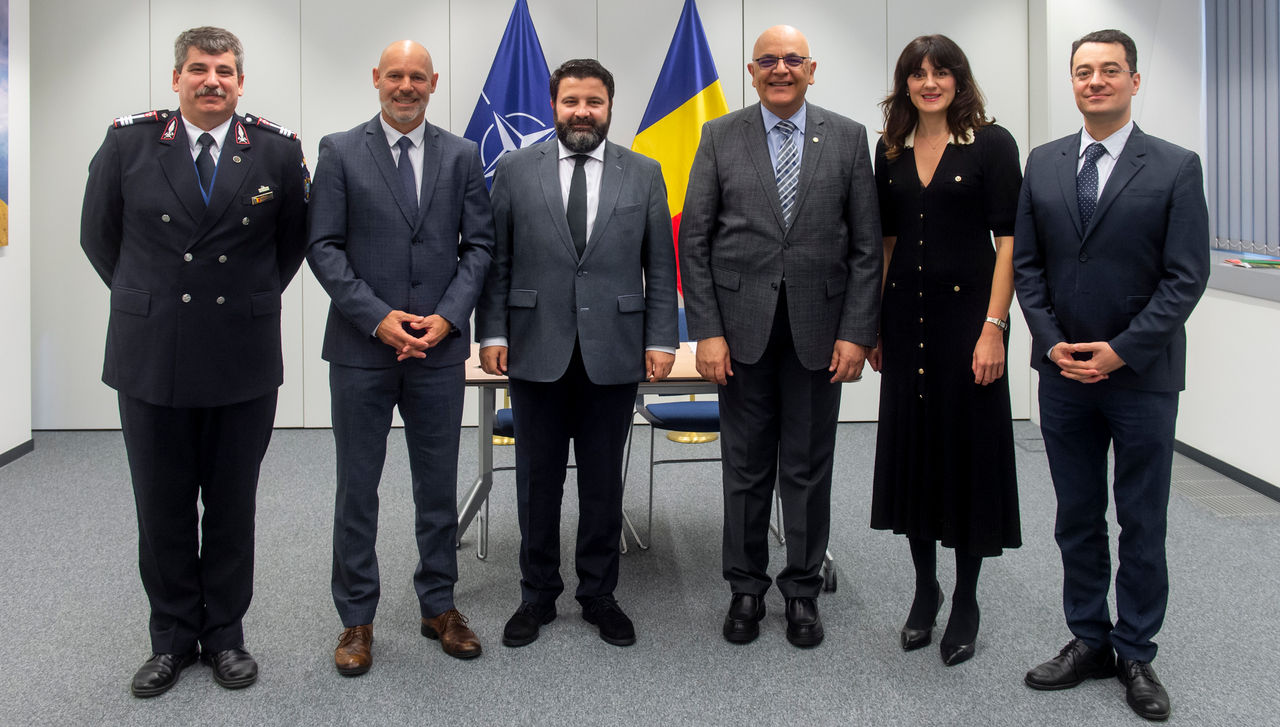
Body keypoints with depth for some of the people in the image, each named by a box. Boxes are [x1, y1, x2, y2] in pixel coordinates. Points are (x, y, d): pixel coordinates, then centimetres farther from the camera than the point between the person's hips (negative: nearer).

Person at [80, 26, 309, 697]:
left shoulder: (277, 151, -1)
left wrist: (254, 298, 10)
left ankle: (225, 634, 25)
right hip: (150, 359, 1)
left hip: (244, 359, 0)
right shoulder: (128, 143, 0)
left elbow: (294, 239, 11)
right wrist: (146, 300, 11)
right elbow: (99, 234, 11)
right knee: (162, 508, 9)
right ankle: (172, 639, 25)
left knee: (232, 506, 10)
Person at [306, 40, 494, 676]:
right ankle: (356, 618, 19)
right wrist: (377, 317, -13)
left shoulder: (461, 156, 7)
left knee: (439, 485, 11)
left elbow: (479, 243, 4)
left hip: (439, 347, 2)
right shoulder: (340, 151, 2)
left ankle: (439, 605, 26)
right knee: (357, 487, 7)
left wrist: (448, 316, -9)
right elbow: (324, 247, -3)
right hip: (361, 347, -1)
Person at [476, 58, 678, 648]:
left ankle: (599, 594, 24)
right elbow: (496, 260, 5)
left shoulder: (643, 174, 6)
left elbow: (660, 266, 6)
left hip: (613, 353, 0)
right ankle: (537, 594, 24)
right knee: (538, 481, 9)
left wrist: (661, 339, -1)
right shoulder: (516, 170, 5)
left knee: (603, 483, 9)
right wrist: (492, 332, -2)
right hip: (536, 352, 0)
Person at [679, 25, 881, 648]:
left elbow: (866, 246, 3)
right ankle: (746, 588, 24)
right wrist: (707, 331, -7)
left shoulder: (848, 138, 5)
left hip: (818, 329, 0)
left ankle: (803, 589, 24)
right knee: (746, 467, 9)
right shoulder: (720, 137, 4)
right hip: (743, 327, 0)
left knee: (808, 469, 8)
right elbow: (694, 241, 1)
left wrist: (857, 332, -5)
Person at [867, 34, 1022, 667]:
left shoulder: (991, 144, -3)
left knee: (969, 448, 2)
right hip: (906, 317, 4)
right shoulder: (890, 151, 10)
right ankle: (924, 590, 25)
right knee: (911, 445, 9)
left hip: (967, 312, -4)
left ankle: (965, 602, 17)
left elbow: (1009, 242, -8)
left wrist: (993, 328, -16)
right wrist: (872, 324, 9)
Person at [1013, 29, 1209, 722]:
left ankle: (1136, 653, 21)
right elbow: (1025, 262, 6)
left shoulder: (1175, 167, -4)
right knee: (1076, 519, 11)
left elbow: (1186, 275, -8)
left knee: (1142, 525, 7)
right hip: (1064, 373, 3)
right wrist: (1052, 342, -5)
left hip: (1141, 374, -3)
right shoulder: (1043, 163, 7)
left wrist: (1121, 350, -14)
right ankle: (1089, 640, 25)